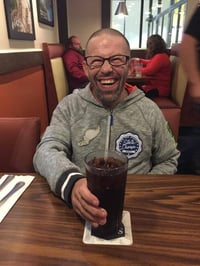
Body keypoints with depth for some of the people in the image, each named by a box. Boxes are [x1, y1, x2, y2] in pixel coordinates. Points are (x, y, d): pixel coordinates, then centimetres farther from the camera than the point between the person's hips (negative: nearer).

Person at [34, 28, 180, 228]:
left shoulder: (149, 110, 0)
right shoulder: (69, 107, -2)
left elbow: (168, 161, 8)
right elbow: (47, 151, -14)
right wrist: (71, 182, -35)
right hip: (82, 210, -1)